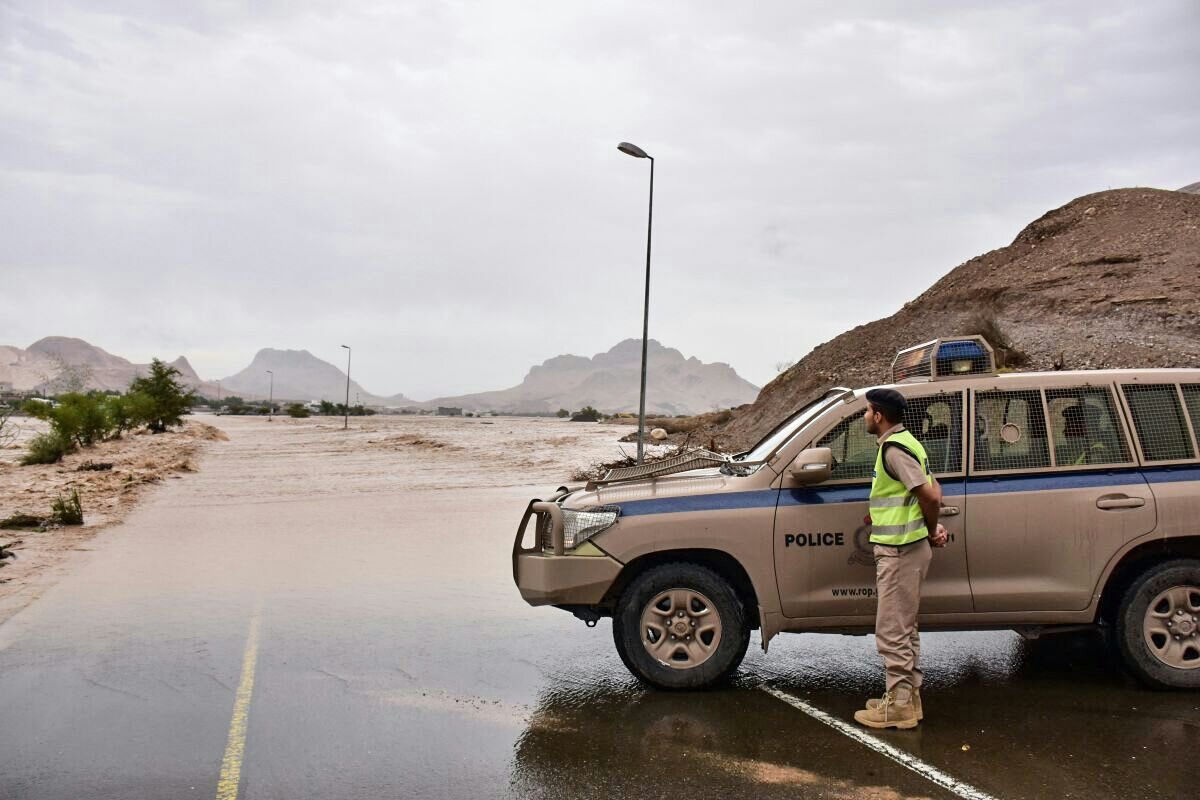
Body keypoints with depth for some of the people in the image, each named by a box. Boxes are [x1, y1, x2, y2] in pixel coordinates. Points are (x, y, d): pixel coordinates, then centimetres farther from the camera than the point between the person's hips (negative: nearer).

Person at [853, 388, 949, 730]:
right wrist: (932, 529, 7)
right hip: (908, 548, 11)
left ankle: (899, 706, 3)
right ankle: (908, 696, 26)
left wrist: (931, 531, -7)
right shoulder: (905, 442, 14)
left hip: (899, 552, -11)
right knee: (903, 628, 18)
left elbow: (930, 496, -23)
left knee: (892, 631, -3)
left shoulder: (893, 448, -18)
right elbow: (933, 491, 18)